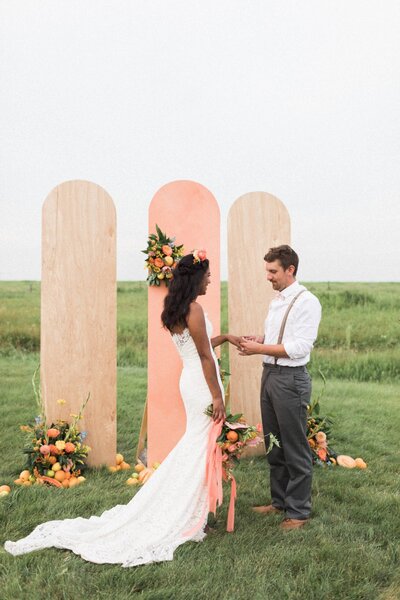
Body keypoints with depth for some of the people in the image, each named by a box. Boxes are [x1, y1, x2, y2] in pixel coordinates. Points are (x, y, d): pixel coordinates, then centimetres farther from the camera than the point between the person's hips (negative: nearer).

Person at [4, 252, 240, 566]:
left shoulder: (176, 309, 12)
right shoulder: (194, 309, -17)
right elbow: (205, 356, -19)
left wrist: (224, 337, 27)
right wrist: (217, 397, -17)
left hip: (191, 382, 9)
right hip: (202, 386, -9)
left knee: (194, 446, 18)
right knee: (200, 449, 0)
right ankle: (187, 520, 9)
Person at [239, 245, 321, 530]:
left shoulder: (307, 302, -13)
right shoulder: (278, 300, 13)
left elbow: (301, 347, -20)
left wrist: (260, 349, -19)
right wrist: (257, 339, 5)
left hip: (291, 379, -9)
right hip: (270, 375, 9)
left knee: (295, 449, 1)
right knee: (274, 445, 18)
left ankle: (299, 511, 13)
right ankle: (279, 501, 32)